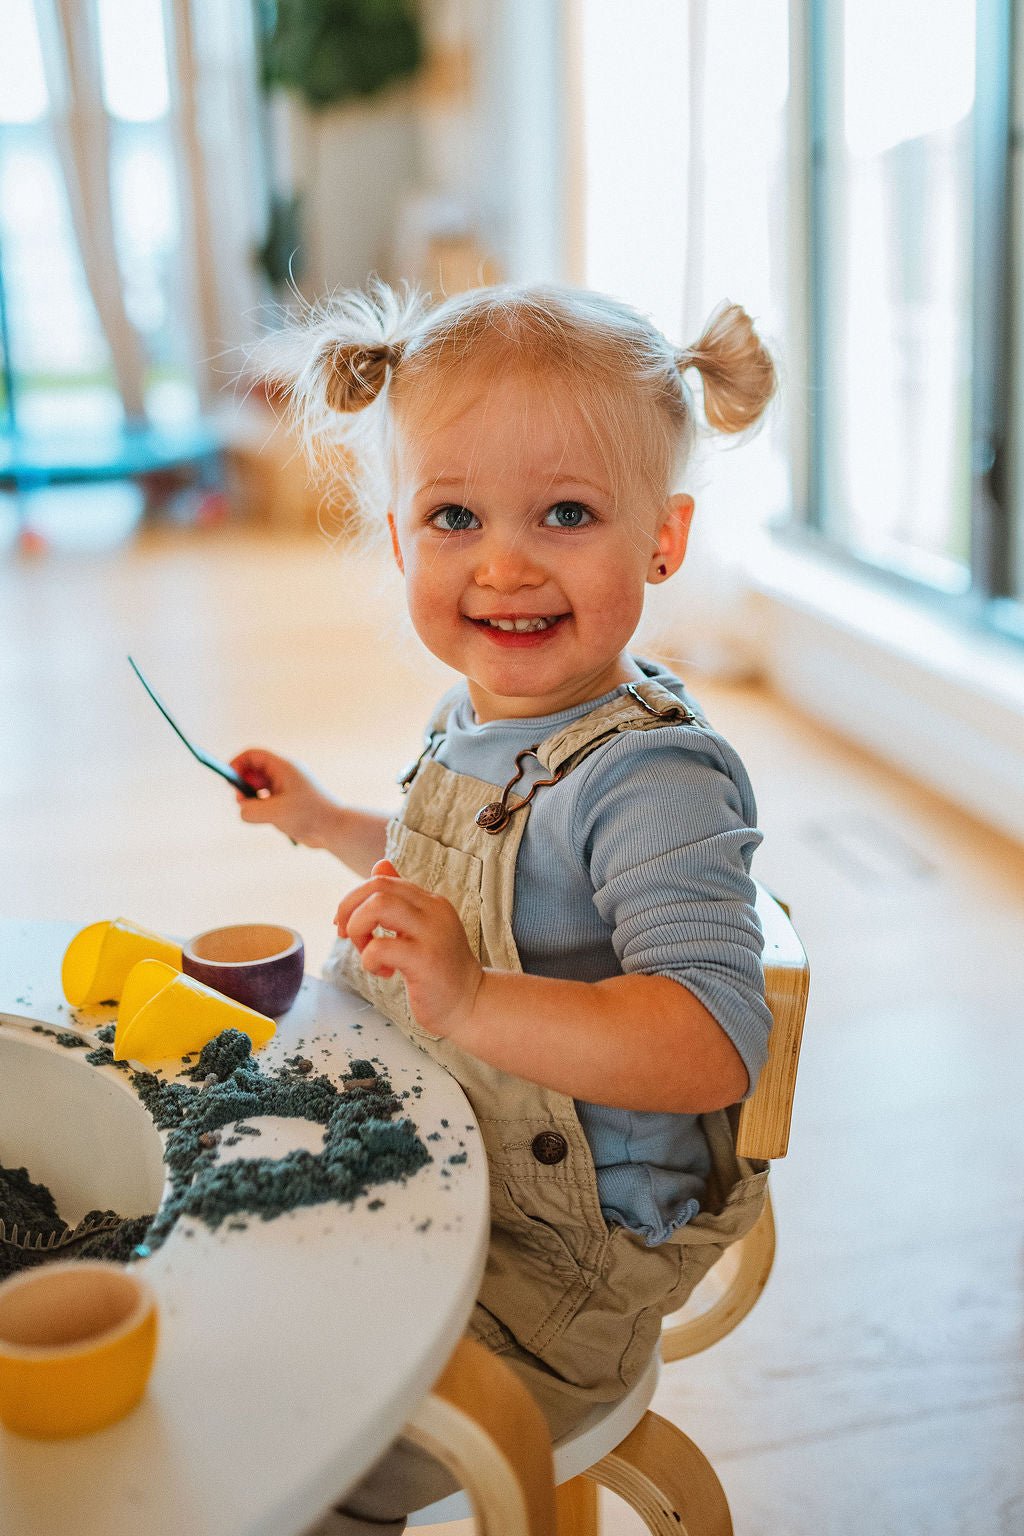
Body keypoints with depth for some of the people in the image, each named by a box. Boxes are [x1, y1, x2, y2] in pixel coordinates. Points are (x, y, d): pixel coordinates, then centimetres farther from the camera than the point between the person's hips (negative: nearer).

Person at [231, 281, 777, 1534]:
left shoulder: (652, 777, -27)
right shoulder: (470, 722, 1)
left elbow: (719, 1042, -35)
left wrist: (472, 1001, -45)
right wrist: (326, 825, 20)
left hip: (562, 1267, -8)